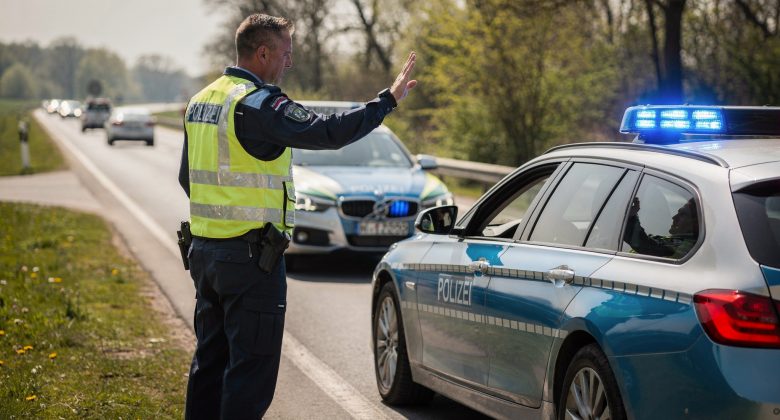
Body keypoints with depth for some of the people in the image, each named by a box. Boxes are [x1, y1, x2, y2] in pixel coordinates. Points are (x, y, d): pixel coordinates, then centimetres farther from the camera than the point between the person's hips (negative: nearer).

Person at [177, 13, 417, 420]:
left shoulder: (201, 101, 12)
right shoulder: (257, 104, -16)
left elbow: (187, 177, 20)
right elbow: (328, 131, -25)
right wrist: (388, 99, -18)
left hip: (204, 249, 9)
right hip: (250, 254, -9)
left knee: (211, 357, 17)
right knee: (252, 364, -3)